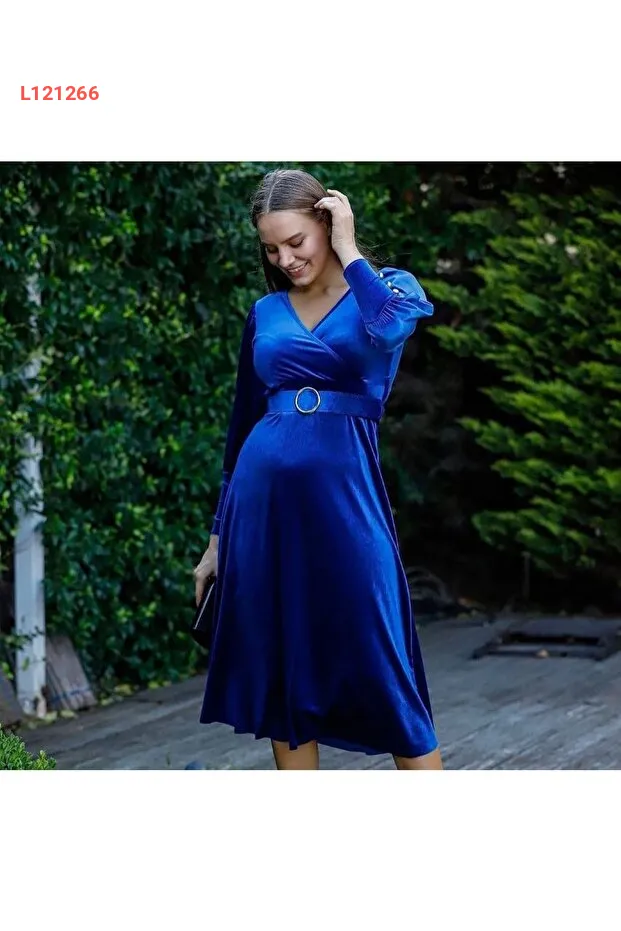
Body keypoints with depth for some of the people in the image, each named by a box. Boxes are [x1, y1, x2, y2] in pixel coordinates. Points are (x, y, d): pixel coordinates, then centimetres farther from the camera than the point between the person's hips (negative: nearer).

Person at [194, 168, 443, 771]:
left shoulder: (388, 287, 2)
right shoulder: (265, 313, 12)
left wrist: (348, 251, -10)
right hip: (262, 502, 4)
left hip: (343, 498, -4)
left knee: (383, 675, -4)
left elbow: (389, 327, -24)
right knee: (281, 676, 7)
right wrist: (218, 535, 18)